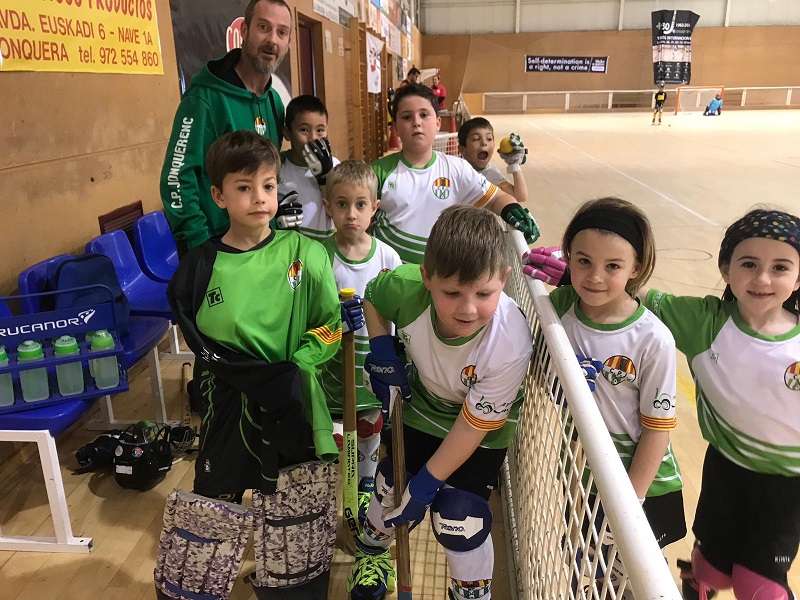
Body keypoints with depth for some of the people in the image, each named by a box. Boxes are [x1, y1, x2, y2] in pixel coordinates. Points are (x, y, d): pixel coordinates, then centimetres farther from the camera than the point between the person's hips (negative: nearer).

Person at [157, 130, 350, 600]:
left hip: (297, 409, 0)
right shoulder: (199, 269, -4)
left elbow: (331, 325, 0)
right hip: (230, 407, 0)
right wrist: (270, 380, -14)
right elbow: (202, 346, -4)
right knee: (207, 520, 13)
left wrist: (296, 368, -14)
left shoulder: (304, 254, -4)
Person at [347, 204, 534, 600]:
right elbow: (371, 296, -5)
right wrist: (381, 351, -15)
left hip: (481, 436, -3)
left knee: (459, 523, -4)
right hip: (418, 409, 3)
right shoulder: (405, 289, -32)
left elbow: (475, 424, -25)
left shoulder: (510, 346, -38)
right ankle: (372, 549, 52)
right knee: (391, 488, 17)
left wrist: (427, 482, -17)